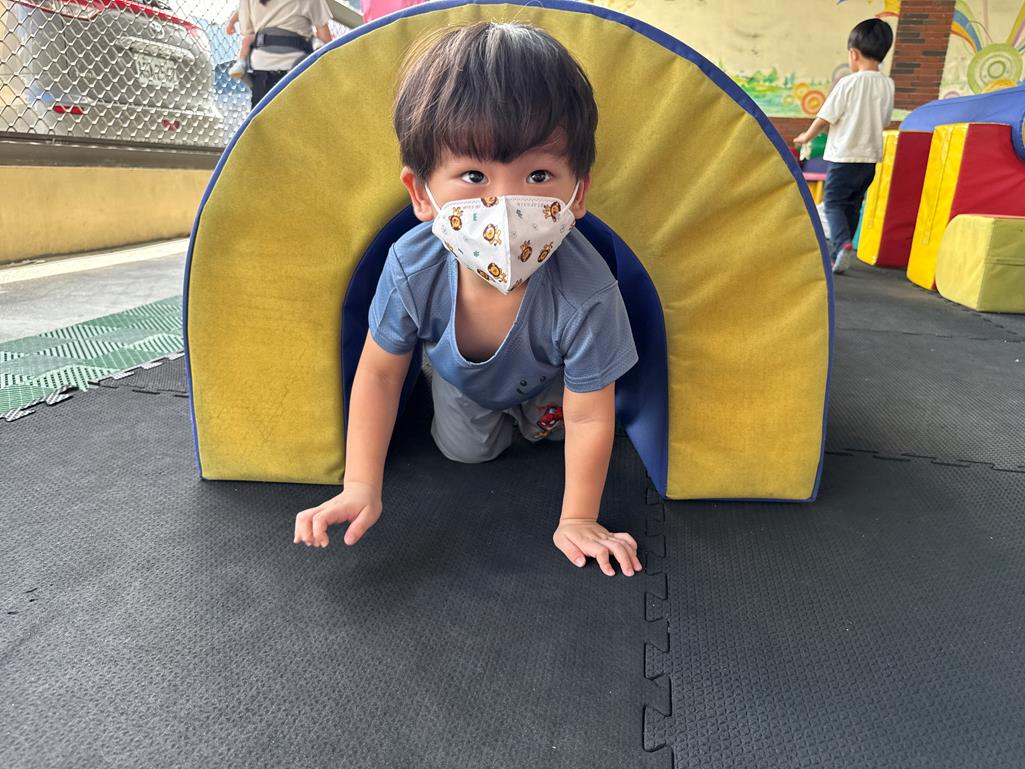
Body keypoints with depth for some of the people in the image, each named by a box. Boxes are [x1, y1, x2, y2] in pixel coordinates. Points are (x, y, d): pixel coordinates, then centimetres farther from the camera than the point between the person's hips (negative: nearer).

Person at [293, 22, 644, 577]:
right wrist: (360, 486, -22)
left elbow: (588, 418, -30)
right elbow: (378, 372, -22)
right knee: (466, 449, 16)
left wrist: (578, 520, -20)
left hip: (545, 380, -1)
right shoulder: (411, 267, -39)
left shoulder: (585, 295, -46)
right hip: (460, 377, 1)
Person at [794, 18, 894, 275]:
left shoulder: (848, 83, -13)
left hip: (843, 156, -6)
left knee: (834, 203, 0)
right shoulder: (888, 85, 5)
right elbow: (884, 122, 14)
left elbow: (825, 117, -8)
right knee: (852, 205, 14)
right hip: (871, 156, 6)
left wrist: (807, 136, 9)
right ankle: (837, 252, 23)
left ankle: (843, 244, -23)